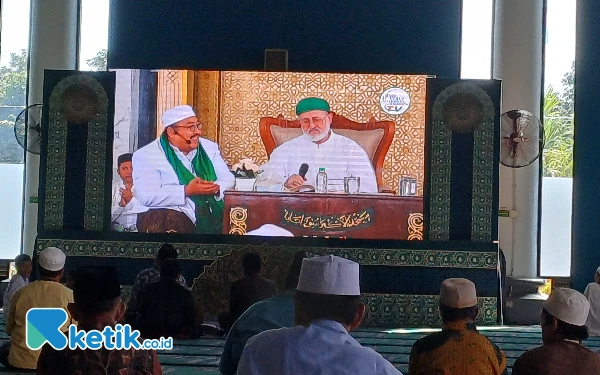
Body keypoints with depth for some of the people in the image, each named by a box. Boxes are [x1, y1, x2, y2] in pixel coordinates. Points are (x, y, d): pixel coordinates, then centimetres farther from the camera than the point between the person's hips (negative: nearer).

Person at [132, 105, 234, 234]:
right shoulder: (147, 155, -3)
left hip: (213, 215, 6)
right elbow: (147, 196, -15)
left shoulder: (210, 147, 16)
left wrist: (215, 188, -11)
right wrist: (187, 191, -23)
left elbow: (228, 178, 14)